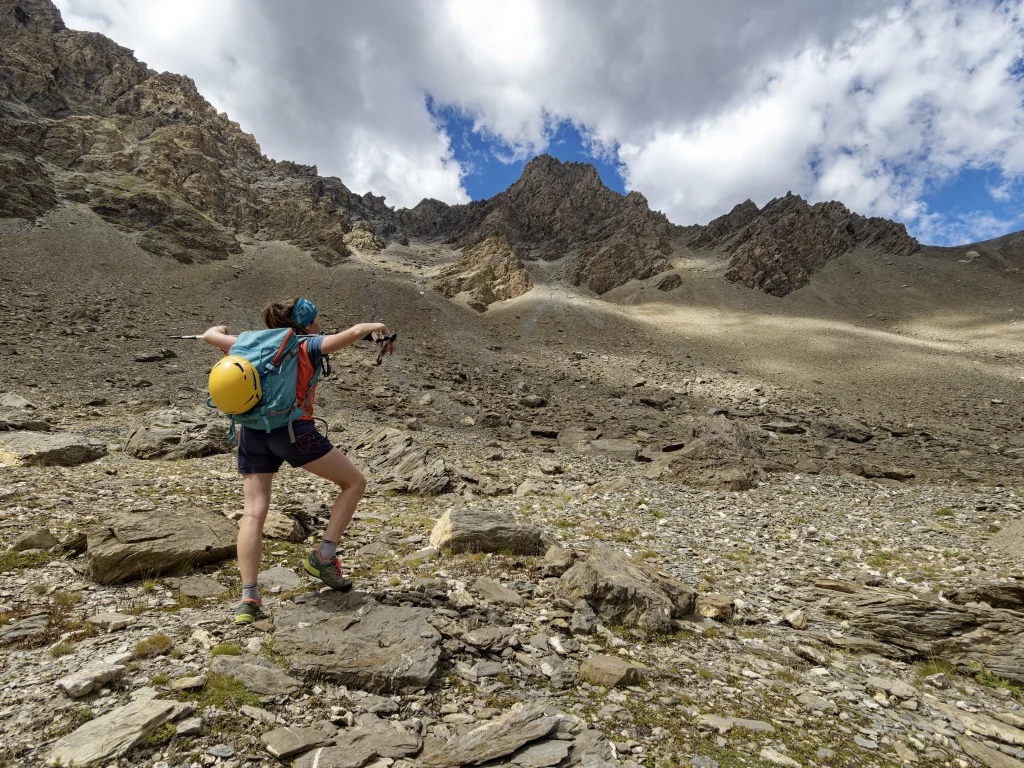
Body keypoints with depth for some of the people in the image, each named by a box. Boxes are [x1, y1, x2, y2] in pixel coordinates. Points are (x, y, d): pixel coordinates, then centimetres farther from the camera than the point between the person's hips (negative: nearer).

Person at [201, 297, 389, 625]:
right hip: (293, 429, -5)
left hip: (253, 431, 6)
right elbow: (353, 332, -6)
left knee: (254, 512, 4)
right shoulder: (308, 345, 6)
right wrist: (374, 326, 15)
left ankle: (248, 598, -2)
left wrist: (220, 330, 51)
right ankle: (323, 558, 7)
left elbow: (209, 336, 28)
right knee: (354, 482, 8)